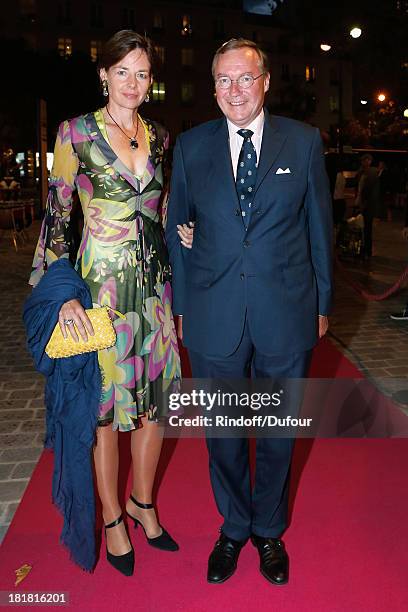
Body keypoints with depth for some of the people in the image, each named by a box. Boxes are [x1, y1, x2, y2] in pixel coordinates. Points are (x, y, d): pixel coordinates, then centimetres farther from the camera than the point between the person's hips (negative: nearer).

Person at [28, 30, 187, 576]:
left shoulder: (159, 137, 10)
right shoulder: (76, 132, -4)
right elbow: (56, 217, -6)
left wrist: (176, 289, 9)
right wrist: (63, 295, -16)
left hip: (155, 282, 5)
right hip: (101, 284, -4)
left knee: (154, 396, 11)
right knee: (106, 399, 6)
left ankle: (143, 501, 33)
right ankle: (112, 517, 27)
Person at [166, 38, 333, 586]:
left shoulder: (304, 141, 2)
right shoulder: (191, 146, 4)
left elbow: (319, 227, 5)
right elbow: (177, 230, 8)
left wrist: (322, 303, 6)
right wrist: (182, 305, 6)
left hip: (286, 314, 0)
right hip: (213, 316, 1)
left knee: (279, 431, 15)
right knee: (223, 432, 14)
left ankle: (269, 530, 40)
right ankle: (234, 529, 39)